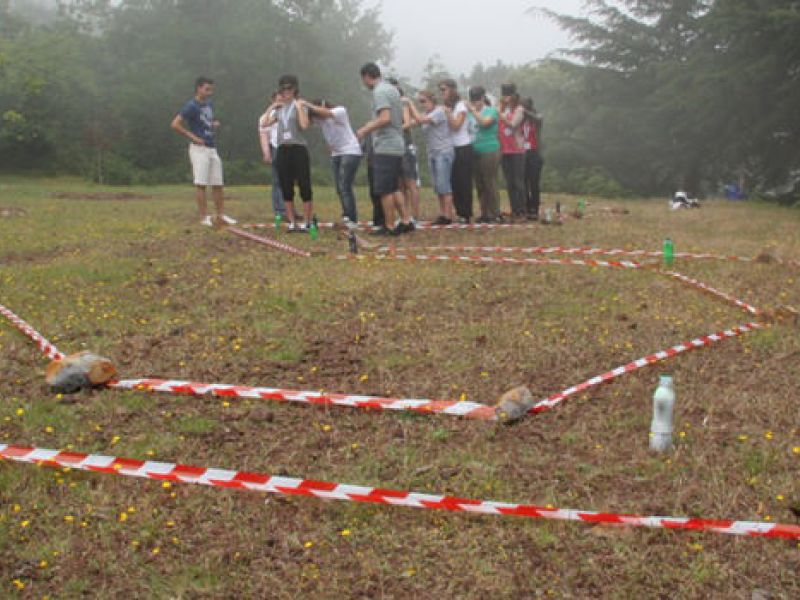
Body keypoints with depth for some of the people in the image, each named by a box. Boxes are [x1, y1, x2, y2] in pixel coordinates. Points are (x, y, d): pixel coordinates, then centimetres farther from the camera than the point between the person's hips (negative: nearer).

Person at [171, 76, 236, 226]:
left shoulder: (209, 103, 14)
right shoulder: (191, 106, -10)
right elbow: (175, 124, -16)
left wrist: (215, 124, 9)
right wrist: (193, 137, -15)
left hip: (212, 148, 8)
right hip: (199, 148, -8)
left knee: (218, 184, 9)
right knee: (201, 183, -5)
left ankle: (221, 215, 18)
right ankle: (204, 217, -2)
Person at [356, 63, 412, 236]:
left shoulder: (379, 91, -13)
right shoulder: (392, 89, 16)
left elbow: (385, 118, -24)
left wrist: (365, 130, -13)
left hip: (385, 148, -9)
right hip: (397, 146, 9)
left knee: (385, 190, -3)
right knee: (394, 188, 15)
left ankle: (389, 227, 2)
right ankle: (405, 221, 14)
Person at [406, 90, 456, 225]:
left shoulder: (439, 111, -11)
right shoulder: (427, 114, 14)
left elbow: (420, 120, -22)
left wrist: (410, 104, -14)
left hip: (444, 152, -8)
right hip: (432, 153, 8)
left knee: (443, 185, -10)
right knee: (437, 187, 6)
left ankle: (448, 215, -8)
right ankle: (443, 214, 10)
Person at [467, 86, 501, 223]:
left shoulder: (491, 111, -1)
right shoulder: (472, 113, 13)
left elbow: (484, 122, -20)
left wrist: (473, 110, -17)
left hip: (490, 152, -6)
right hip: (476, 152, 6)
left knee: (490, 183, -5)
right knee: (479, 185, 7)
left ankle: (494, 214, 1)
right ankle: (484, 214, 14)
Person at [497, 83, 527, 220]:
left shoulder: (519, 109, -3)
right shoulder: (501, 109, 11)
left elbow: (513, 124, -17)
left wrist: (500, 114, -23)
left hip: (517, 150, -5)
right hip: (504, 150, 5)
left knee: (518, 181, -5)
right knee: (509, 183, 7)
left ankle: (521, 211, -2)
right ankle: (514, 210, 12)